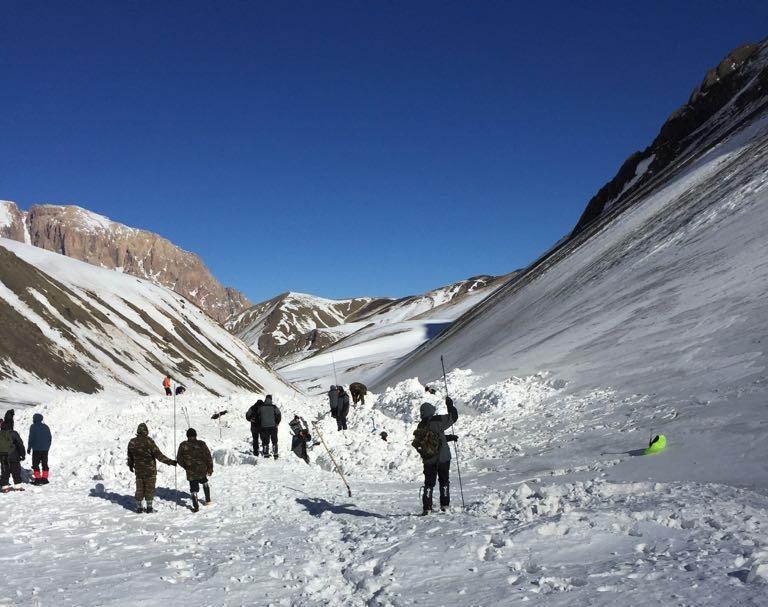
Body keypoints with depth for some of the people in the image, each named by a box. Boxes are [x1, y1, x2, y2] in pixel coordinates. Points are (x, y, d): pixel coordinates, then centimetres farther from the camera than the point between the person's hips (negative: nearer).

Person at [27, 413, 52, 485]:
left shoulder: (33, 427, -6)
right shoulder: (46, 427, 11)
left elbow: (31, 438, -9)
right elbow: (49, 438, 15)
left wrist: (29, 448, -2)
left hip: (36, 449, -5)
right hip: (45, 449, 5)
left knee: (35, 464, 1)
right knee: (45, 464, 10)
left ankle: (38, 479, -4)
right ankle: (44, 478, 9)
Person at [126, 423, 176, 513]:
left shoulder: (132, 442, -2)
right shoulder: (149, 441, -18)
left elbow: (130, 456, 12)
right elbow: (159, 455, -19)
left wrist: (130, 465, 31)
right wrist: (170, 462, -14)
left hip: (138, 470, 4)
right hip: (150, 470, -4)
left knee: (139, 489, 14)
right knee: (149, 489, 7)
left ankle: (138, 507, 19)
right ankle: (149, 507, 10)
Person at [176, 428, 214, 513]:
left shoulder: (183, 445, -6)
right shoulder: (201, 444, -8)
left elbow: (179, 459, 1)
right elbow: (208, 457, -5)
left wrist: (185, 466, 18)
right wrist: (210, 468, 7)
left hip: (191, 472, -1)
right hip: (202, 470, 1)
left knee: (194, 489, 10)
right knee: (205, 483, 28)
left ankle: (196, 506, 5)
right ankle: (208, 500, 32)